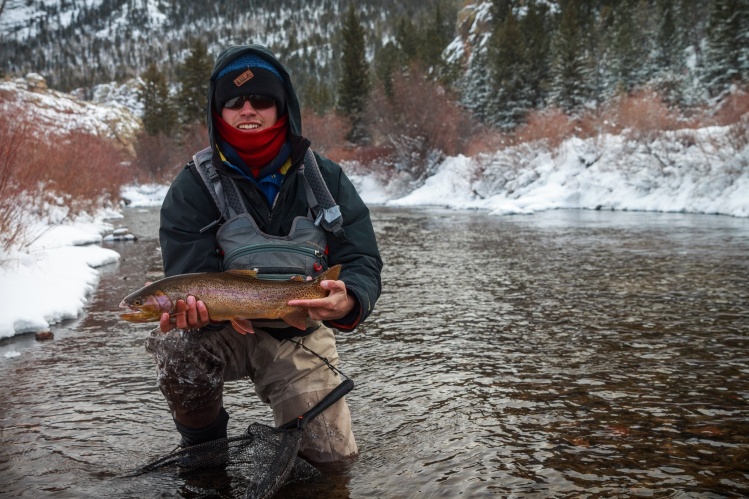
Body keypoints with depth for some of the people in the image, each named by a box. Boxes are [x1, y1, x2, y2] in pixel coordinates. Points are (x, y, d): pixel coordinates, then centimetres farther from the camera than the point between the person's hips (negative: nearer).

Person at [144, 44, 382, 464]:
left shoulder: (326, 178, -7)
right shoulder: (193, 187, -10)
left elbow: (363, 262, -12)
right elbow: (189, 278, -16)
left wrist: (349, 302, -36)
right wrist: (193, 309, -41)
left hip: (299, 334, 2)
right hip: (222, 327, -1)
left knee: (335, 455, -5)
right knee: (177, 347, -35)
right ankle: (203, 443, 0)